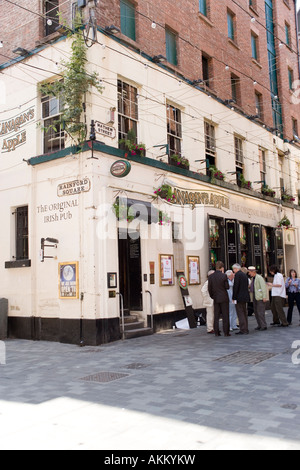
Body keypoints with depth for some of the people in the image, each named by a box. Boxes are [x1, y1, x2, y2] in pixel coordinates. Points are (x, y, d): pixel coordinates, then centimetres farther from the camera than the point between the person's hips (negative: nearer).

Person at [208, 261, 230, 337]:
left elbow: (209, 289, 4)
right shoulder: (224, 276, -11)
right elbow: (227, 287, -4)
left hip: (216, 299, 3)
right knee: (225, 316, 3)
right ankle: (226, 332, 3)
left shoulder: (211, 277, 1)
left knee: (216, 316, 8)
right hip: (224, 298, -3)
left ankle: (216, 332, 9)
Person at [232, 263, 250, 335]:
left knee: (240, 313, -6)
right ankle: (246, 329, 18)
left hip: (239, 297, -9)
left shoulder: (237, 275, -12)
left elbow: (236, 287, -16)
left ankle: (243, 330, -7)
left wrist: (234, 297, -12)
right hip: (245, 297, 9)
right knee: (244, 313, 13)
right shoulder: (245, 275, 14)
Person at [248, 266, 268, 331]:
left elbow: (263, 287, -17)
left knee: (260, 312, -8)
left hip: (261, 298, -9)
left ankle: (264, 326, -1)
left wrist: (264, 297, -20)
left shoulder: (259, 278, -12)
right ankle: (260, 325, 18)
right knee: (256, 312, 9)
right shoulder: (253, 278, 14)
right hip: (255, 297, 9)